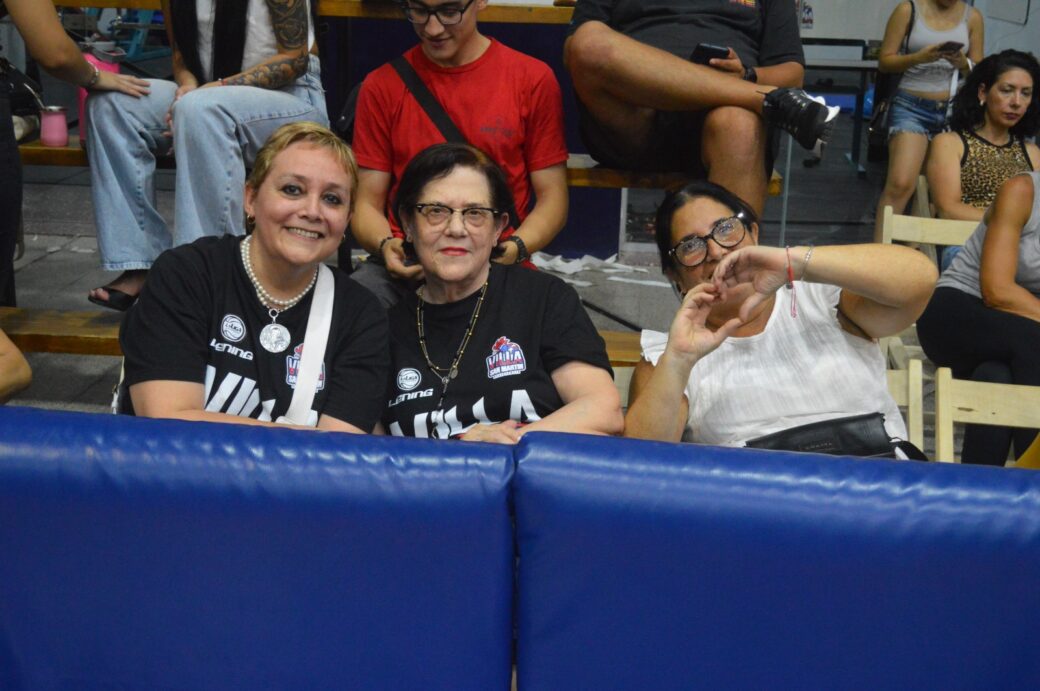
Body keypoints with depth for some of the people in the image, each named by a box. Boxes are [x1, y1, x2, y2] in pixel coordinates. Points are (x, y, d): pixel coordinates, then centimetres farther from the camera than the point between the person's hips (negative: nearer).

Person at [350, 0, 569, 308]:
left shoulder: (533, 78, 5)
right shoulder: (381, 86, 9)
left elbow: (552, 198, 6)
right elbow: (368, 202, 10)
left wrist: (513, 249, -13)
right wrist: (385, 246, -13)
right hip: (404, 268, 1)